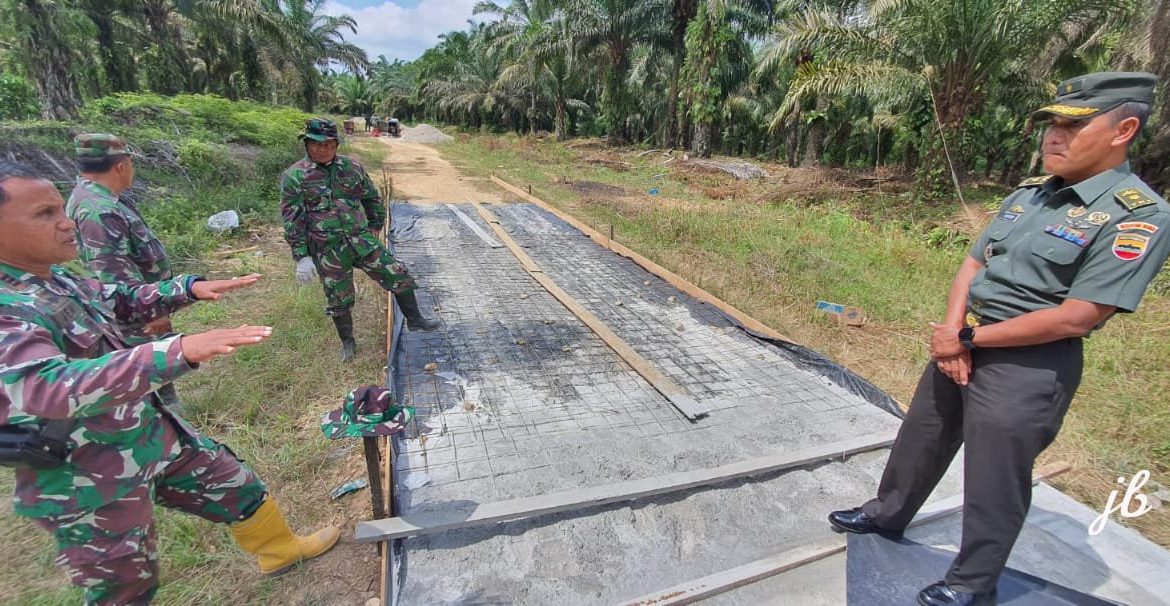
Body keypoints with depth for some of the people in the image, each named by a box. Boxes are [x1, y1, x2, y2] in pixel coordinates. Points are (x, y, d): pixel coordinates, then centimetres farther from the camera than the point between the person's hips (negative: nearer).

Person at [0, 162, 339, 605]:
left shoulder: (54, 279, -1)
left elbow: (122, 303, 16)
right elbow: (51, 390, -45)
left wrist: (189, 287, -2)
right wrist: (178, 351, -58)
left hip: (154, 433, 8)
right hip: (91, 482, -8)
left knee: (235, 484, 22)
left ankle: (279, 549, 46)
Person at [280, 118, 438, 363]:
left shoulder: (351, 167, 3)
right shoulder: (294, 177, -7)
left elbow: (373, 199, 15)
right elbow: (292, 221, -9)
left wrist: (374, 228, 17)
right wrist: (302, 257, -13)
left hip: (362, 240, 3)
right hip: (328, 250, -2)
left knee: (399, 276, -2)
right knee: (339, 300, 9)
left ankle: (414, 319, 18)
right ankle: (347, 342, 32)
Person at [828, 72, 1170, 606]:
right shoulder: (1027, 195, 7)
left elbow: (1075, 318, -20)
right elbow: (973, 265, 5)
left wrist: (967, 338, -15)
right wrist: (950, 333, -9)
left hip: (1028, 366, -7)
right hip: (964, 343, 7)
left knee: (996, 480, 7)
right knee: (920, 439, 19)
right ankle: (887, 514, 41)